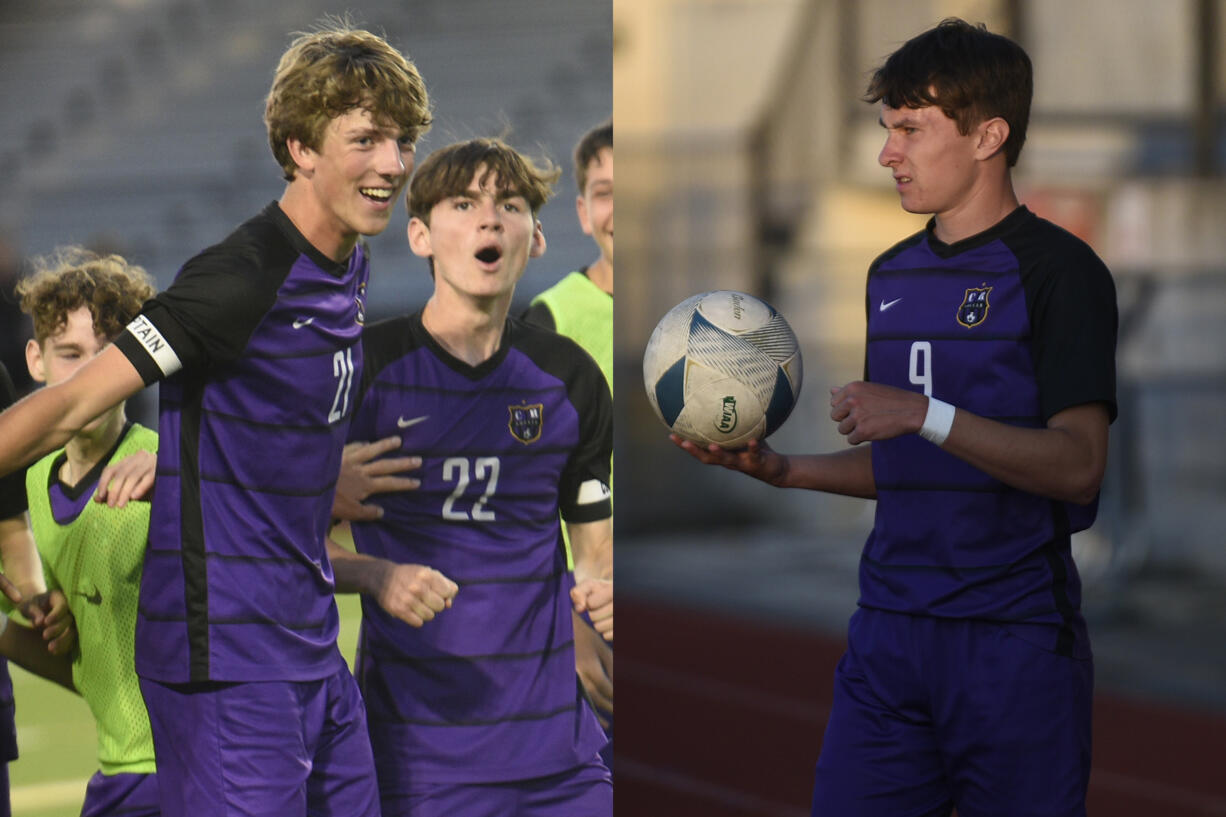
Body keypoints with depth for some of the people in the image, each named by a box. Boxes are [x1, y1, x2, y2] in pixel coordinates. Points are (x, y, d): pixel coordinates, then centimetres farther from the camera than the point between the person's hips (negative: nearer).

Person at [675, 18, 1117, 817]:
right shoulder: (893, 273, 16)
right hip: (890, 630, 6)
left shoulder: (1059, 268, -6)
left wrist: (925, 414, -23)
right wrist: (778, 468, 7)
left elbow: (1076, 465, -15)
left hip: (1017, 638, -6)